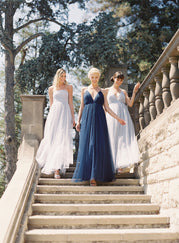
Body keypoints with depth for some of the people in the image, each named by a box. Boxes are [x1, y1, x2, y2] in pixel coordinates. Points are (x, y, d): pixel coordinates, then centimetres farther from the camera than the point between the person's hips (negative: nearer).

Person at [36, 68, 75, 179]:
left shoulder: (69, 87, 11)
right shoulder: (51, 89, 14)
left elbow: (70, 103, 8)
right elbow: (51, 104, 17)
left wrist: (73, 117, 1)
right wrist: (50, 117, 15)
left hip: (65, 113, -1)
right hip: (54, 113, 1)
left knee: (63, 139, -9)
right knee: (52, 139, -4)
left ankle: (57, 169, -7)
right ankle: (52, 164, 6)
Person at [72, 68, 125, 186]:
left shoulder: (102, 91, 11)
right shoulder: (84, 90, 13)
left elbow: (107, 107, 9)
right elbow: (82, 106, 13)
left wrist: (118, 118, 0)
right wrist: (78, 121, 6)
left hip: (99, 120, -1)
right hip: (87, 119, 1)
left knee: (98, 145, -7)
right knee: (86, 145, -4)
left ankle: (95, 175, -3)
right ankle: (86, 173, 3)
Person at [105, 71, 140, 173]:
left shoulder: (124, 92, 18)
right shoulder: (107, 90, 14)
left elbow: (130, 104, 7)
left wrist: (134, 91, 3)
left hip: (123, 115, 1)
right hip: (112, 116, -1)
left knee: (124, 138, -11)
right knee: (113, 139, -7)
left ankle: (123, 164, -16)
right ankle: (113, 165, -6)